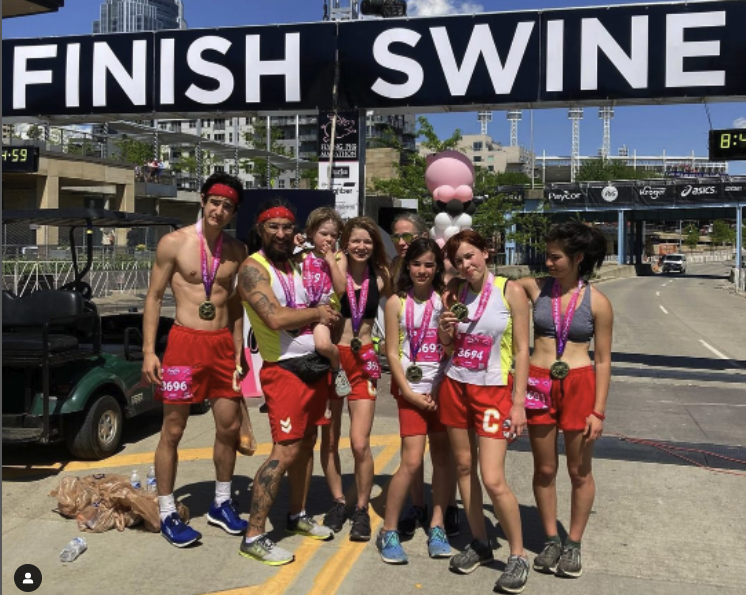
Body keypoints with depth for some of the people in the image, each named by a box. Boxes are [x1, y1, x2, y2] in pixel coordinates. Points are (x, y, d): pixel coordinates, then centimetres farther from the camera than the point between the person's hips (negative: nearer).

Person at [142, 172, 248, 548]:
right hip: (185, 342, -4)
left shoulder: (237, 251, 7)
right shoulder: (174, 243, -5)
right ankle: (167, 514, 15)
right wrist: (149, 351, -10)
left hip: (222, 345, 5)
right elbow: (154, 297, -3)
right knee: (172, 431, 2)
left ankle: (221, 503, 27)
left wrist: (238, 353, 11)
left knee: (229, 427, 10)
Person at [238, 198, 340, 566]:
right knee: (285, 451, -10)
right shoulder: (253, 268, -11)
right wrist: (316, 313, -10)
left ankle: (297, 516, 32)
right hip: (285, 370, -8)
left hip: (315, 364, 8)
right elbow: (276, 318, -23)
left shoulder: (297, 264, 14)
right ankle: (253, 537, -2)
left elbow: (333, 298, 13)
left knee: (306, 443, 16)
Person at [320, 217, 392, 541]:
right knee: (329, 439, 9)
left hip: (363, 361, 1)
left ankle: (361, 510, 13)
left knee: (360, 444, -6)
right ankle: (338, 502, 29)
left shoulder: (381, 277, 4)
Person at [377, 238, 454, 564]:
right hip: (411, 387, -2)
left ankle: (437, 527, 20)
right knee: (412, 461, -7)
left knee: (443, 456, 6)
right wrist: (409, 392, -7)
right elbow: (392, 352, -2)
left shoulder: (445, 299, 1)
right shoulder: (396, 302, -1)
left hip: (442, 386, 2)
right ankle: (388, 531, 7)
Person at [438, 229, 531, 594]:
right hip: (455, 386, 5)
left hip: (494, 391, -5)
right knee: (464, 467, 10)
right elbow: (447, 348, 12)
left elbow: (521, 350, -7)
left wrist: (519, 402, -11)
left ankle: (518, 555, 9)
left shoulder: (511, 292, -8)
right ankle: (480, 543, 27)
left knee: (493, 479, -10)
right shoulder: (454, 294, 4)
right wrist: (445, 330, -11)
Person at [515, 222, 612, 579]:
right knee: (544, 469, 11)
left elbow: (602, 360, -2)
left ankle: (573, 545, 25)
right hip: (539, 384, 2)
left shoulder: (597, 302, -4)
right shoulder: (535, 288, 1)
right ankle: (550, 541, 27)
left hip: (579, 385, -2)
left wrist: (598, 411, -6)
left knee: (579, 472, 9)